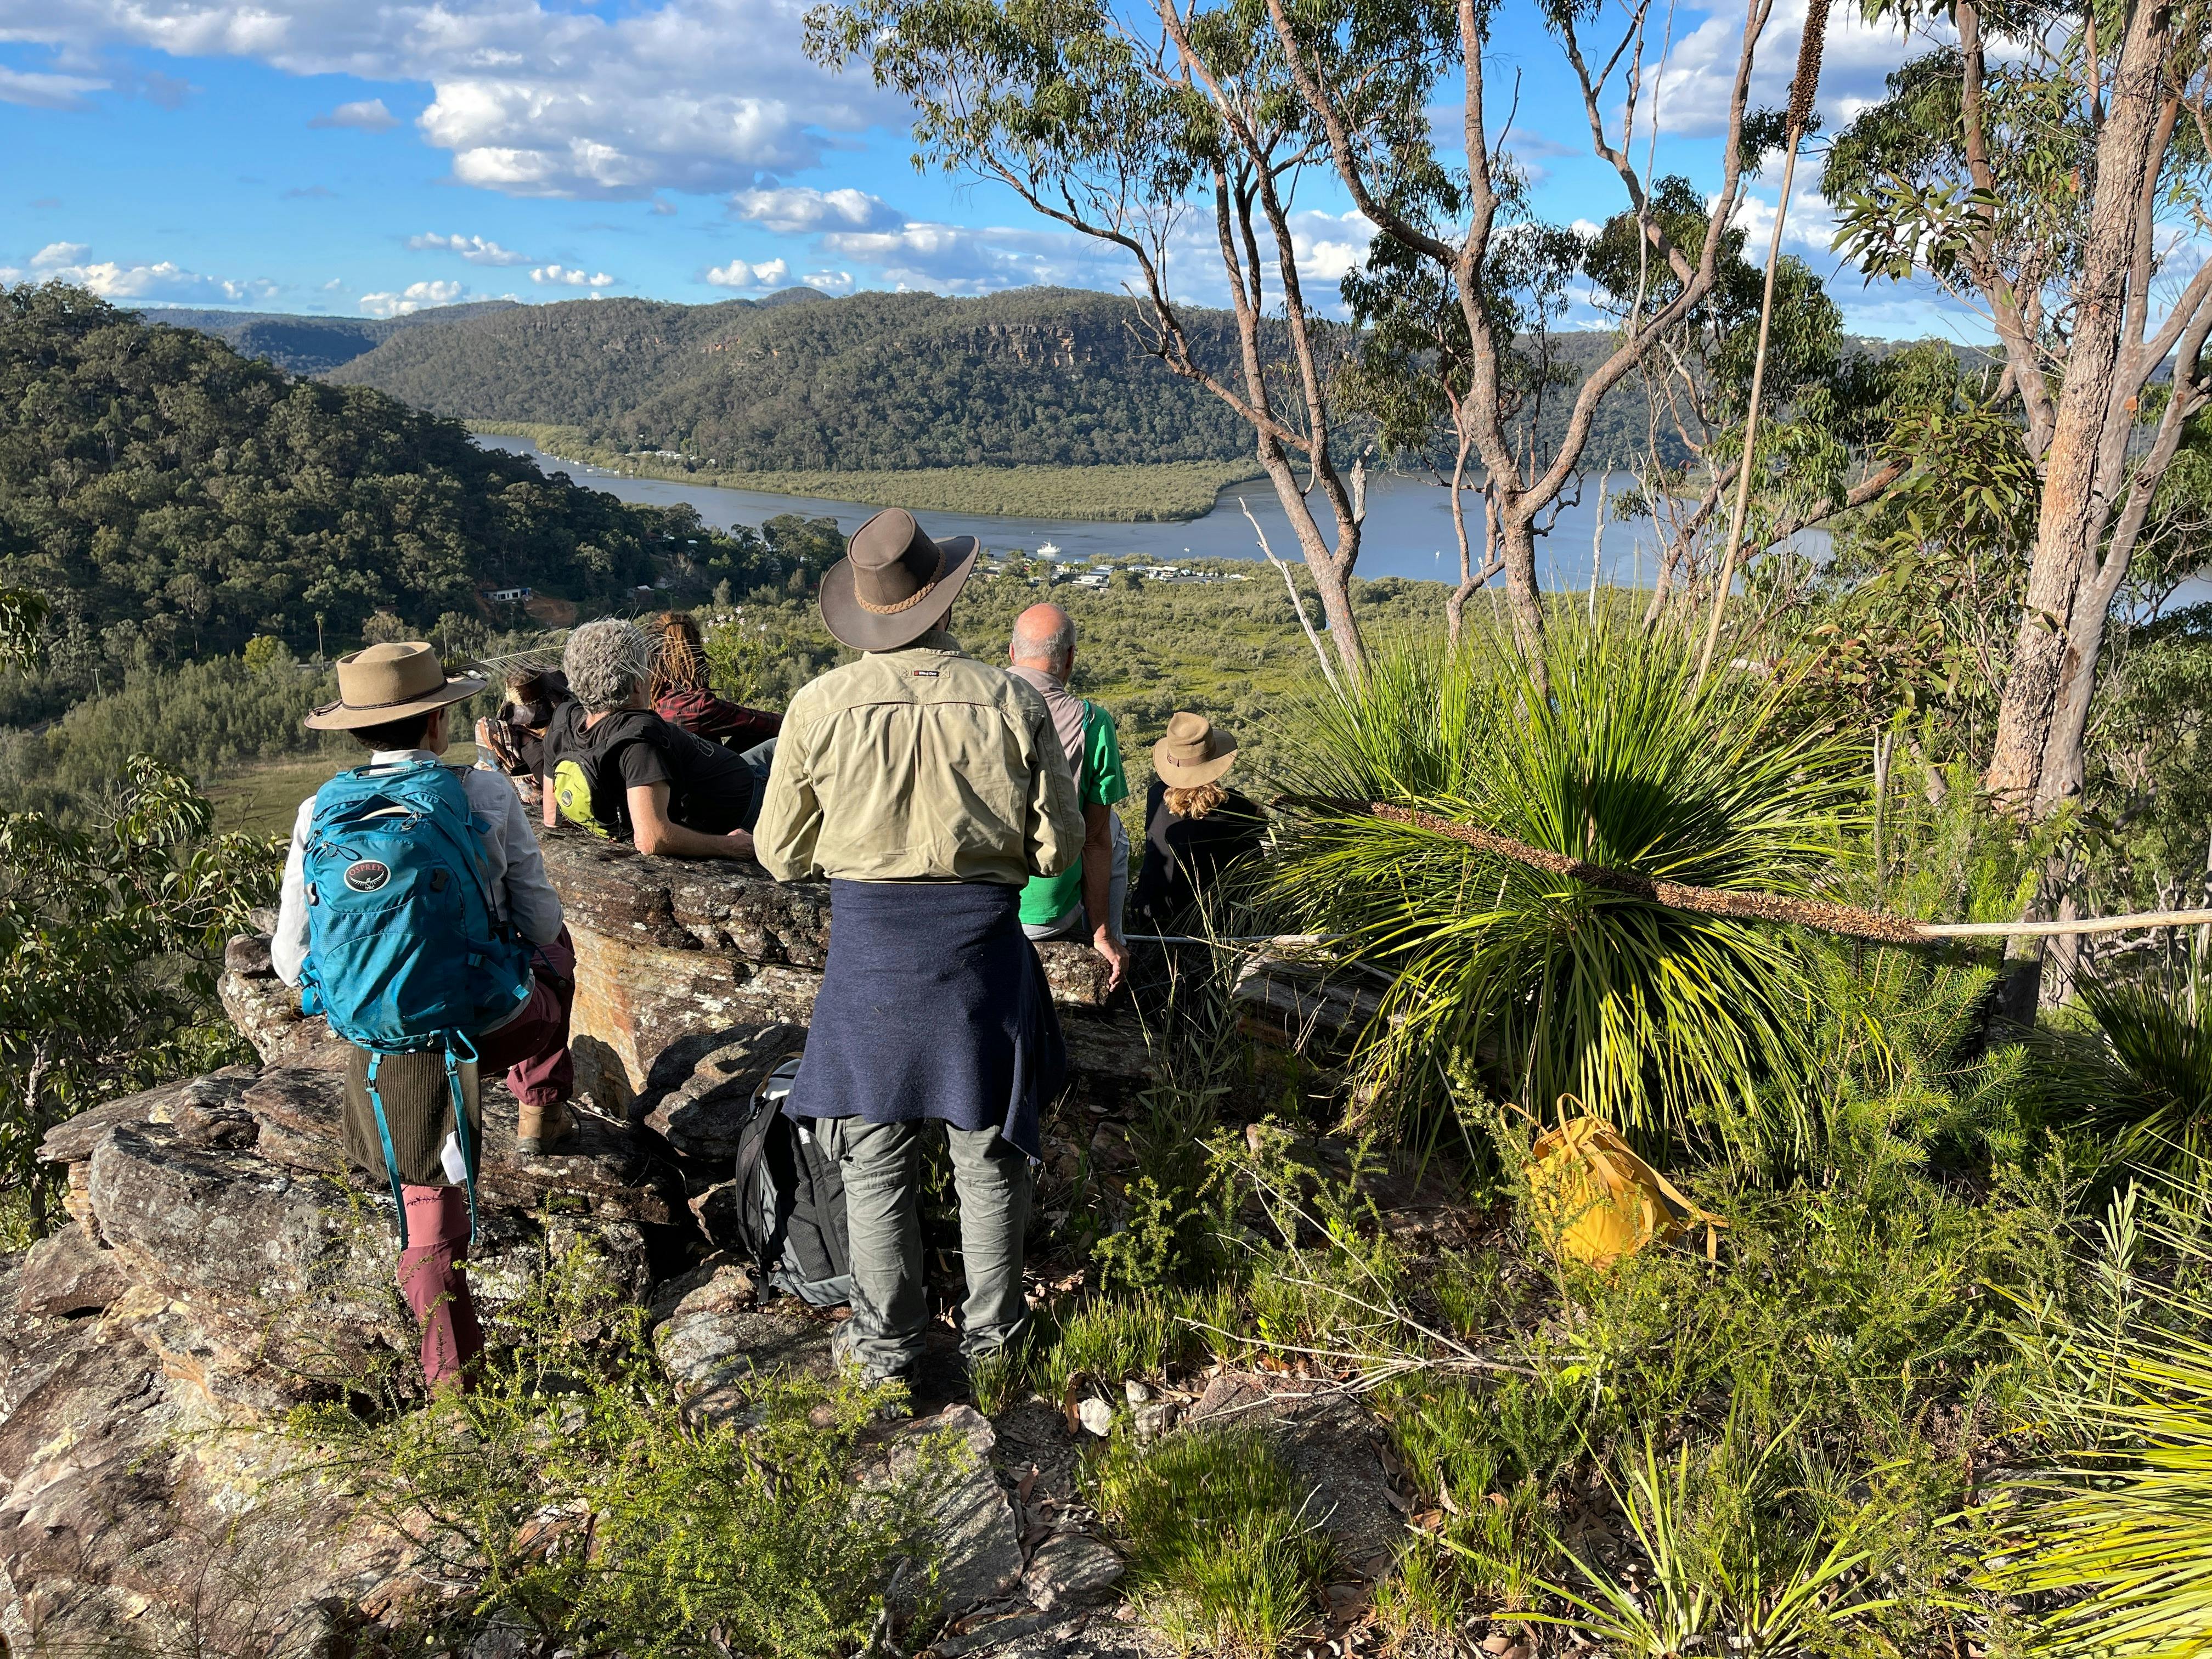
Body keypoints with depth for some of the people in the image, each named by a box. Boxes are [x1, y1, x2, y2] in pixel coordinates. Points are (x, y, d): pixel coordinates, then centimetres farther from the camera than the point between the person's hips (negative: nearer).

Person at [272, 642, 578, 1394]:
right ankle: (542, 1110, 42)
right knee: (556, 950, 31)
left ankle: (450, 1366, 29)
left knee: (424, 1196, 21)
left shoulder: (319, 814, -2)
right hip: (493, 1025, -2)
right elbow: (538, 918, -3)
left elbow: (291, 957, 3)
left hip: (383, 1047, 2)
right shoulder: (486, 795, -10)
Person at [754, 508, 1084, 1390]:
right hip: (982, 944, 1)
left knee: (875, 1155, 13)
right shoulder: (1013, 702, -9)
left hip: (869, 949, -1)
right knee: (989, 1150, 17)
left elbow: (781, 854, -1)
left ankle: (887, 1339, 26)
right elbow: (1058, 847, -3)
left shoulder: (821, 705, -10)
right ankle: (991, 1322, 32)